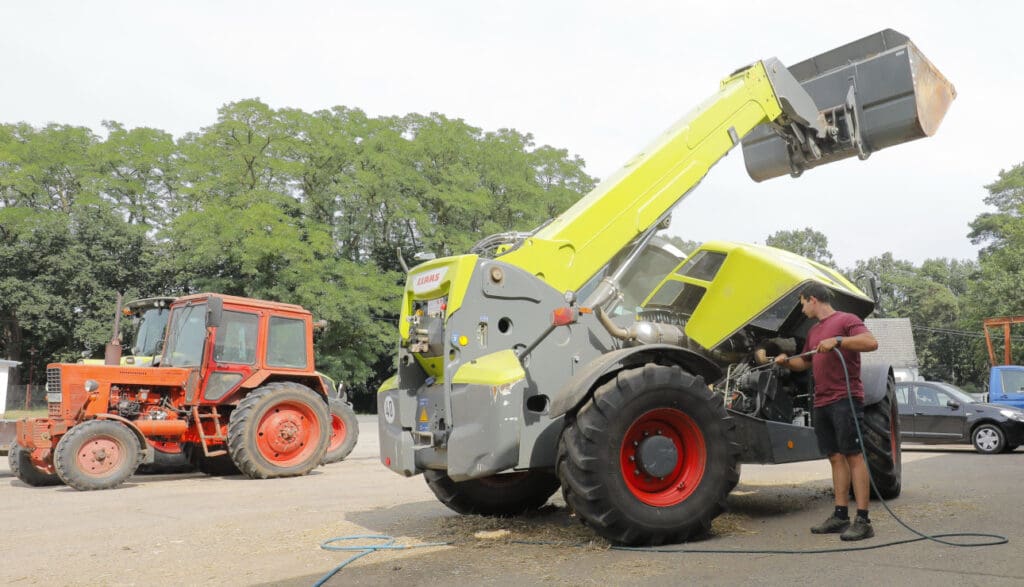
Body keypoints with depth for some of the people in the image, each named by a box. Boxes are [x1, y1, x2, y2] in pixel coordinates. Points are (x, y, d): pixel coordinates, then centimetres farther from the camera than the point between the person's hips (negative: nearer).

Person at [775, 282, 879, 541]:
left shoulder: (846, 320, -2)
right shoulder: (813, 331, 23)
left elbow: (871, 342, -18)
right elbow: (805, 362, 32)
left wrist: (837, 340, -26)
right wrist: (786, 361, 14)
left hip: (845, 399, -8)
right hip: (821, 403, 8)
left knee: (854, 456, -7)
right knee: (836, 457, 9)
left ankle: (863, 520, -5)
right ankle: (841, 516, 14)